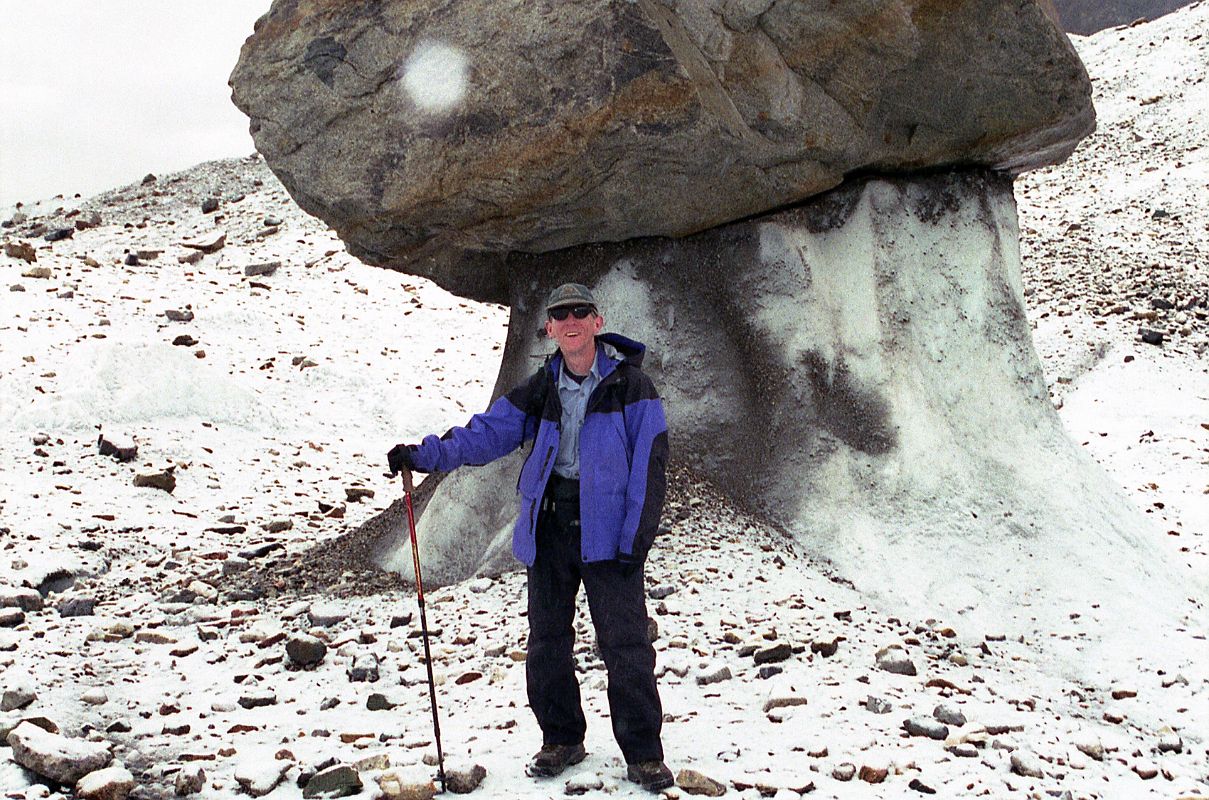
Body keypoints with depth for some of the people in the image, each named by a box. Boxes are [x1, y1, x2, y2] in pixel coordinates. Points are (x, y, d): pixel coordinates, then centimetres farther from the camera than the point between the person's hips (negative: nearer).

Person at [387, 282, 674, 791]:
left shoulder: (629, 385, -5)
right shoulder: (541, 389, 9)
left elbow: (649, 464, -9)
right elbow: (488, 432, 3)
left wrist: (635, 539, -13)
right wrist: (426, 455, -11)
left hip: (606, 531, -5)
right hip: (549, 529, 5)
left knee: (625, 645, -3)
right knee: (547, 643, 12)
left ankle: (644, 754, 9)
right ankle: (562, 739, 29)